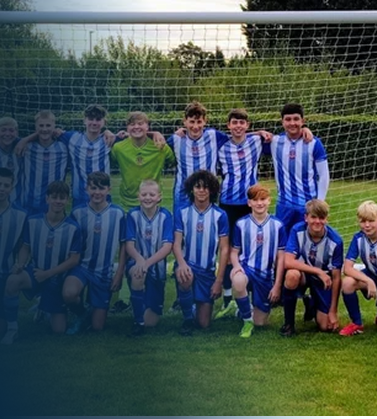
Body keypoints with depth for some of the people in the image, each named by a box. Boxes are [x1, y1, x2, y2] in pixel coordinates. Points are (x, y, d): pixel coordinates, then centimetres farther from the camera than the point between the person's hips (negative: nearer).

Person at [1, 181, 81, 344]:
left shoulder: (72, 228, -14)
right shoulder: (33, 221, -9)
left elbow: (74, 260, -11)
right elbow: (26, 248, 2)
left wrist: (47, 273, -16)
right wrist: (20, 264, -19)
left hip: (58, 278, 0)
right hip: (35, 272, 0)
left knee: (59, 329, 0)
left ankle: (48, 308, 37)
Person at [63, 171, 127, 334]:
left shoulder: (118, 213, -7)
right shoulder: (78, 212, -6)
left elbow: (123, 244, 1)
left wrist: (119, 273, -3)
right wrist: (69, 268, -4)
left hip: (105, 272, 0)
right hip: (81, 266, 0)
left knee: (98, 326, 1)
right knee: (69, 294, -35)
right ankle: (81, 315, 1)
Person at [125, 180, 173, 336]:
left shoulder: (165, 216, -8)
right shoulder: (133, 214, -6)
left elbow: (167, 246, -16)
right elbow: (129, 244, -11)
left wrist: (148, 262, -32)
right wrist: (139, 259, -34)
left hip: (157, 267, 0)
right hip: (137, 263, 0)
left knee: (151, 321, -1)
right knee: (137, 273, -40)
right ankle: (138, 320, -21)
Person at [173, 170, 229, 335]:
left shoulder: (220, 215, -4)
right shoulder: (182, 213, -2)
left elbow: (224, 249, -3)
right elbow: (177, 243, -8)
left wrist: (219, 280, -7)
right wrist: (181, 263, -30)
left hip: (208, 271, 1)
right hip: (187, 265, 0)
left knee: (204, 323, 0)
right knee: (185, 277, -39)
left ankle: (200, 302, 38)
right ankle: (187, 319, -13)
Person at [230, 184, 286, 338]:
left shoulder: (277, 225, -2)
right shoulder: (241, 224, -2)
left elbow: (281, 257, 1)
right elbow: (234, 251, 3)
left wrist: (277, 285, -3)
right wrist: (236, 265, -20)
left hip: (266, 275, 1)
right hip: (246, 268, -1)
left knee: (260, 322, 4)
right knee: (238, 281, -40)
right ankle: (247, 320, -14)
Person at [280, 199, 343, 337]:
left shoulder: (335, 241, -21)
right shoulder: (297, 230, -22)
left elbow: (336, 277, -14)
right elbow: (288, 262, -30)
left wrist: (333, 311, -13)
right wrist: (318, 271, -34)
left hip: (324, 279, 1)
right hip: (303, 273, -1)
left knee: (326, 326, -8)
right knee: (292, 274, -38)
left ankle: (312, 303, 28)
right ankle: (288, 323, -17)